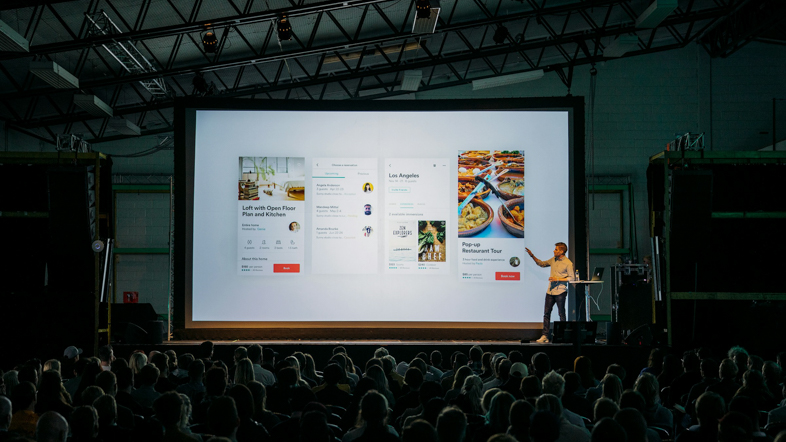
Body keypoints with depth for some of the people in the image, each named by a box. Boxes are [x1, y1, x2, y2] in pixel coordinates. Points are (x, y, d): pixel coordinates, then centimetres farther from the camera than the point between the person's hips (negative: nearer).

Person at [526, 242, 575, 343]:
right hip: (550, 291, 6)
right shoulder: (553, 260, 10)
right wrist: (532, 256, 17)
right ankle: (545, 336, 6)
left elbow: (571, 277, -11)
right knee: (546, 313, 4)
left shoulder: (568, 263, -9)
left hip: (560, 292, -6)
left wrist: (558, 279, -16)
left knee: (561, 314, 2)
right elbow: (542, 264, 25)